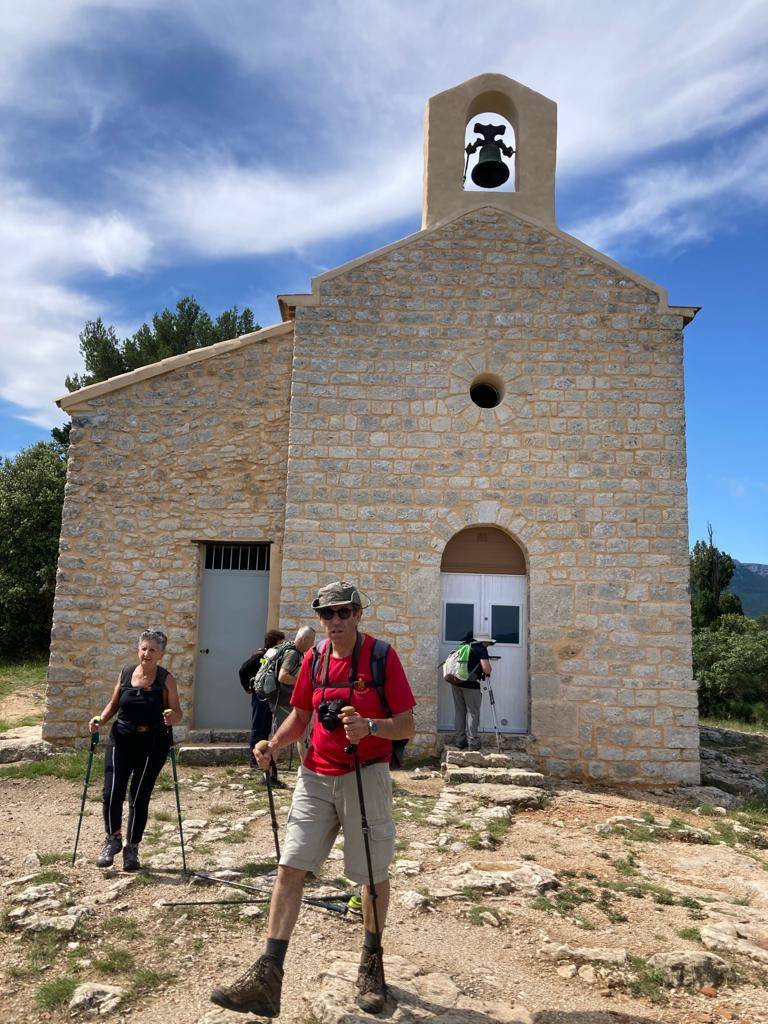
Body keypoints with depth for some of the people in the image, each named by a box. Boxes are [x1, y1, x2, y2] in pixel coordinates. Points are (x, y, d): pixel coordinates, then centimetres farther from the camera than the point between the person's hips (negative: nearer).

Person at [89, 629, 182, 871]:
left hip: (152, 745, -2)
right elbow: (114, 703, 13)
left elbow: (177, 713, -7)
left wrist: (171, 718, -29)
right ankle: (113, 839, 17)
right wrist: (101, 719, -4)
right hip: (121, 740, 2)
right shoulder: (125, 673, 2)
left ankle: (132, 849, 24)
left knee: (139, 798, 4)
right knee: (112, 792, -8)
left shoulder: (166, 680, -7)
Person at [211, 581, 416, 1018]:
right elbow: (300, 716, 15)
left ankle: (372, 964, 34)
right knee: (291, 868, -1)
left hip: (366, 776, -4)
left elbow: (407, 725, -11)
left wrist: (369, 727, -28)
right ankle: (267, 977, 6)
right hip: (316, 777, 4)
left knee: (374, 874, 11)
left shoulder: (381, 656, -11)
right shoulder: (314, 658, 5)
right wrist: (273, 745, -2)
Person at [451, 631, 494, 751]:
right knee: (472, 713, 3)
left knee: (459, 712, 13)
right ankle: (472, 742, 5)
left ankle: (459, 741, 16)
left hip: (455, 682, 6)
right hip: (470, 684, -6)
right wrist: (488, 672, 10)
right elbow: (486, 669, -13)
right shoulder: (481, 648, -4)